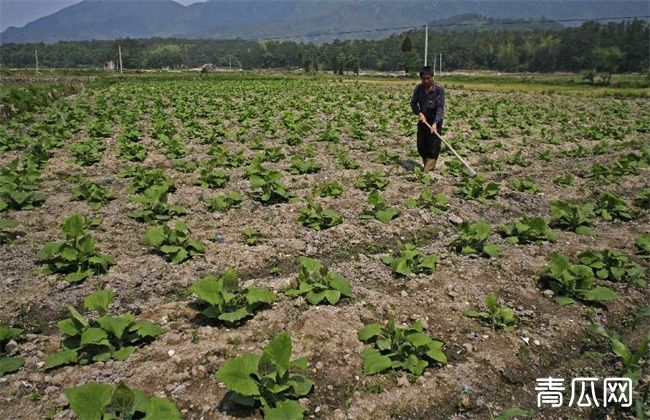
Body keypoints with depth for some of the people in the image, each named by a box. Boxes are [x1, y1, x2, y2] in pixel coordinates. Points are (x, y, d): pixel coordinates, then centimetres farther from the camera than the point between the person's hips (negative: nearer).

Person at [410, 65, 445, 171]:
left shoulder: (439, 89, -18)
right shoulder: (419, 88, -6)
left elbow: (440, 108, -20)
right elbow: (413, 102, 2)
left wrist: (435, 123, -31)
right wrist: (419, 113, -16)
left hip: (435, 120, -4)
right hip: (423, 119, 5)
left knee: (433, 147, -4)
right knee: (421, 146, 11)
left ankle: (428, 170, 4)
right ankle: (426, 165, 32)